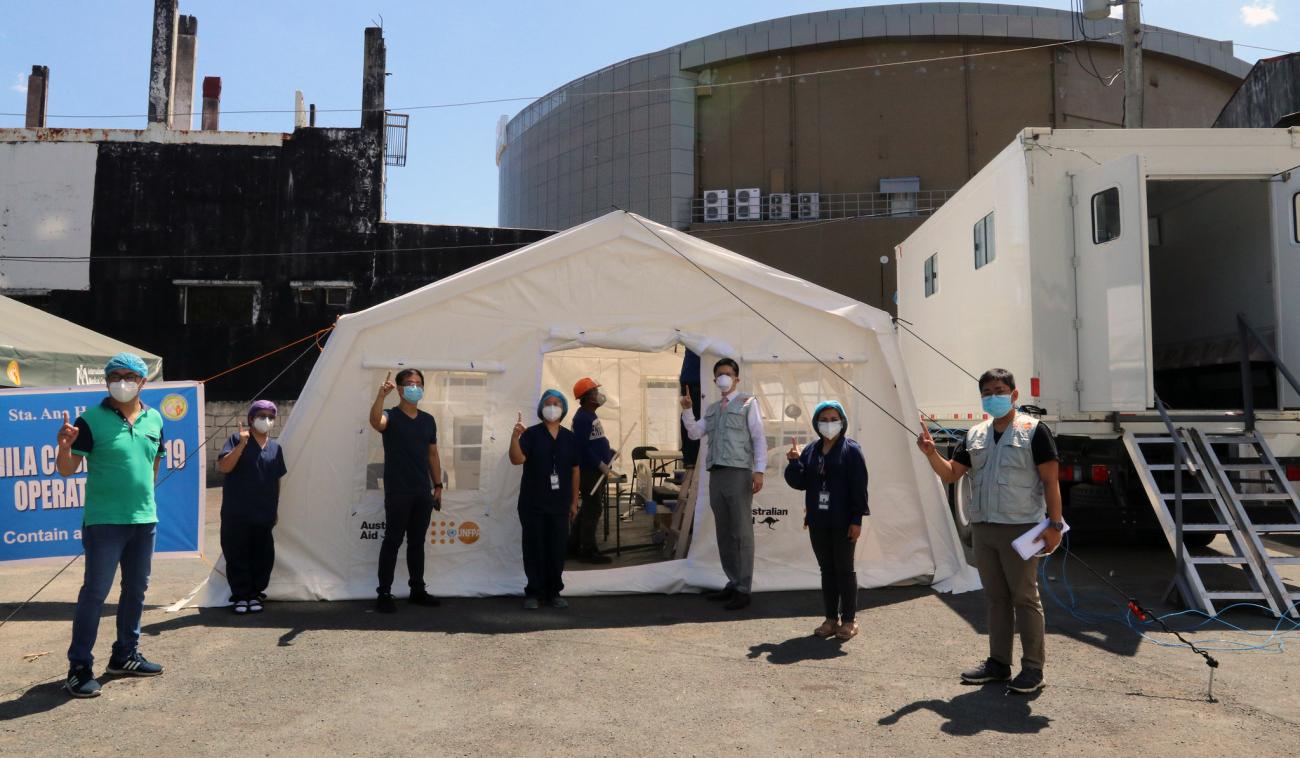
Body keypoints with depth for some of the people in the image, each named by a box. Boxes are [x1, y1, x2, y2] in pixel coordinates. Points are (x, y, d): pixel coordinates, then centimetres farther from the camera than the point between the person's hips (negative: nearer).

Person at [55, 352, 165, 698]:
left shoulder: (154, 419, 6)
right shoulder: (91, 419, -9)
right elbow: (66, 470, -11)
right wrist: (65, 446, -30)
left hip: (144, 519, 6)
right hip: (104, 521, -6)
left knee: (136, 589, 14)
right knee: (95, 591, -3)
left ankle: (125, 655, 29)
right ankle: (79, 667, 8)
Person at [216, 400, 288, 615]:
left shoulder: (275, 448, 11)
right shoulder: (238, 440, -1)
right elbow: (223, 467, -14)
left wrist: (275, 509, 16)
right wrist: (242, 444, -23)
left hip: (264, 516, 4)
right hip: (237, 515, -3)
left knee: (262, 557, 6)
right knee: (237, 556, 2)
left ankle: (255, 594, 19)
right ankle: (240, 596, 13)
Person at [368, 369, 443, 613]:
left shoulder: (428, 420, 12)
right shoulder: (391, 416, -5)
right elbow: (375, 421, -30)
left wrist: (438, 485, 12)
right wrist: (381, 395, -46)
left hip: (423, 492, 5)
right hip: (397, 492, -5)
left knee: (417, 542, 12)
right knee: (393, 541, -2)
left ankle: (417, 590, 21)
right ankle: (384, 594, 4)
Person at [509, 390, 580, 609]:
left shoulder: (569, 438, 6)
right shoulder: (531, 434, -3)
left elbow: (575, 470, 10)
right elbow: (517, 460, -16)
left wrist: (574, 501, 10)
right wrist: (514, 437, -33)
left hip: (560, 504, 3)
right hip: (533, 504, -2)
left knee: (557, 549, 5)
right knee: (534, 549, 3)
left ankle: (554, 592, 19)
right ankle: (534, 593, 14)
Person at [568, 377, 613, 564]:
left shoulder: (590, 415, 15)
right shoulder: (582, 417, -17)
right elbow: (583, 446, -23)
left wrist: (610, 453, 11)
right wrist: (600, 464, -22)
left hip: (596, 470, 10)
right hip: (589, 470, -10)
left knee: (588, 508, 16)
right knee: (592, 510, -5)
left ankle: (573, 546, 25)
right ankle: (588, 551, 2)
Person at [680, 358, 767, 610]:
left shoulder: (747, 403, 2)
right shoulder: (712, 409, 20)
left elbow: (759, 438, -5)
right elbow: (694, 433, 13)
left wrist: (759, 471, -14)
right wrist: (687, 410, -2)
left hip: (739, 473, -6)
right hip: (716, 474, 7)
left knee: (741, 533, -4)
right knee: (723, 533, 10)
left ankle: (743, 589, -1)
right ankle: (733, 582, 19)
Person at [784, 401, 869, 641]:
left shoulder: (851, 450, -6)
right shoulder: (810, 450, 9)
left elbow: (859, 488, -10)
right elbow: (799, 482, 7)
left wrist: (857, 519, -14)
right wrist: (794, 462, -10)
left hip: (843, 522, -5)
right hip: (818, 522, 5)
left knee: (844, 569, 4)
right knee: (826, 569, 11)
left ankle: (849, 620, 14)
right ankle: (831, 618, 20)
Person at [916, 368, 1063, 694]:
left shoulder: (1033, 430, -4)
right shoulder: (975, 435, 12)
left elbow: (1050, 480, -7)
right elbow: (951, 474, 10)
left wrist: (1054, 523, -13)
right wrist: (931, 453, -8)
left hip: (1020, 528, -6)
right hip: (982, 528, 6)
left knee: (1024, 597, 0)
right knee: (996, 598, 13)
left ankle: (1033, 667, 10)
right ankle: (998, 662, 22)